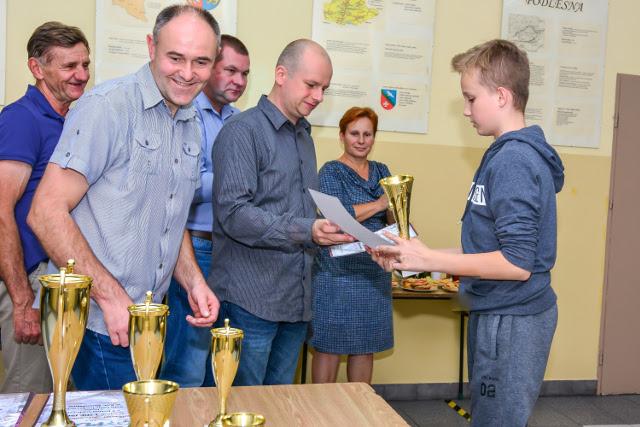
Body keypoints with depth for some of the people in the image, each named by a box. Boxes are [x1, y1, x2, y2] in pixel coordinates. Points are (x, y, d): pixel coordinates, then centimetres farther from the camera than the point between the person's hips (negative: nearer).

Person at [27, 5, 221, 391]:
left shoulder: (192, 127, 9)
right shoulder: (108, 107, -15)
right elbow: (46, 214, -18)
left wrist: (194, 282, 2)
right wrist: (111, 297, -20)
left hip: (148, 320, 8)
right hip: (99, 323, -7)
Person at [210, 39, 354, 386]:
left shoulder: (304, 136, 17)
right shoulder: (243, 131, -9)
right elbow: (233, 212, -20)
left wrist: (332, 231, 11)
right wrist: (306, 232, -28)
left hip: (296, 301, 8)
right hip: (251, 301, -7)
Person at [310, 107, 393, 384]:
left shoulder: (381, 171, 13)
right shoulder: (331, 172, -3)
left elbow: (392, 220, 9)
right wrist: (379, 204, -17)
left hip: (375, 271, 5)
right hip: (338, 270, -5)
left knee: (366, 346, 11)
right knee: (330, 345, 2)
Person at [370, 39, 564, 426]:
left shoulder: (513, 160, -19)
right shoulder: (509, 153, 11)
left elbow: (517, 263, -24)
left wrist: (429, 259, -19)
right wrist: (413, 257, 8)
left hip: (511, 321, -10)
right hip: (500, 313, 10)